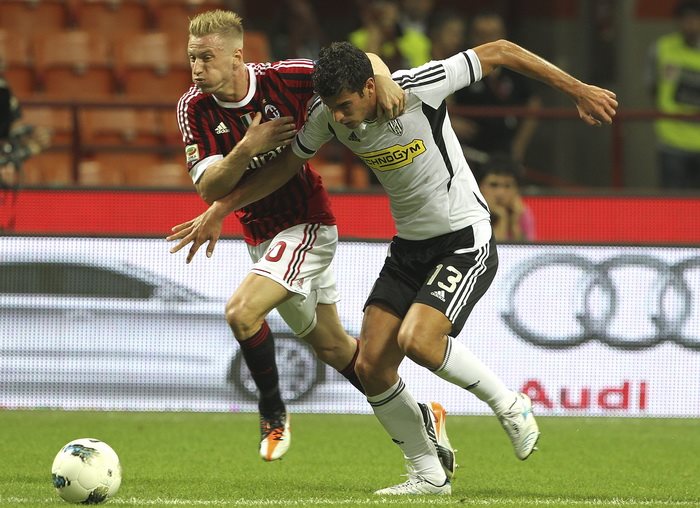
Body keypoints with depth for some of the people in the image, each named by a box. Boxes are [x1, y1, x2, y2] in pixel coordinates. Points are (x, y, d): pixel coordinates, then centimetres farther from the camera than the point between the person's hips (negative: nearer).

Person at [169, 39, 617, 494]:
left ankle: (510, 406, -3)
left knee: (417, 340, -27)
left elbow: (500, 52, -16)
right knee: (371, 366, -4)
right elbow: (285, 165, 10)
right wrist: (218, 212, 10)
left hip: (465, 240, -7)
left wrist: (578, 90, -11)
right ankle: (429, 475, 12)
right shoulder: (328, 116, -7)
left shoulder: (418, 88, -24)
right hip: (409, 247, 7)